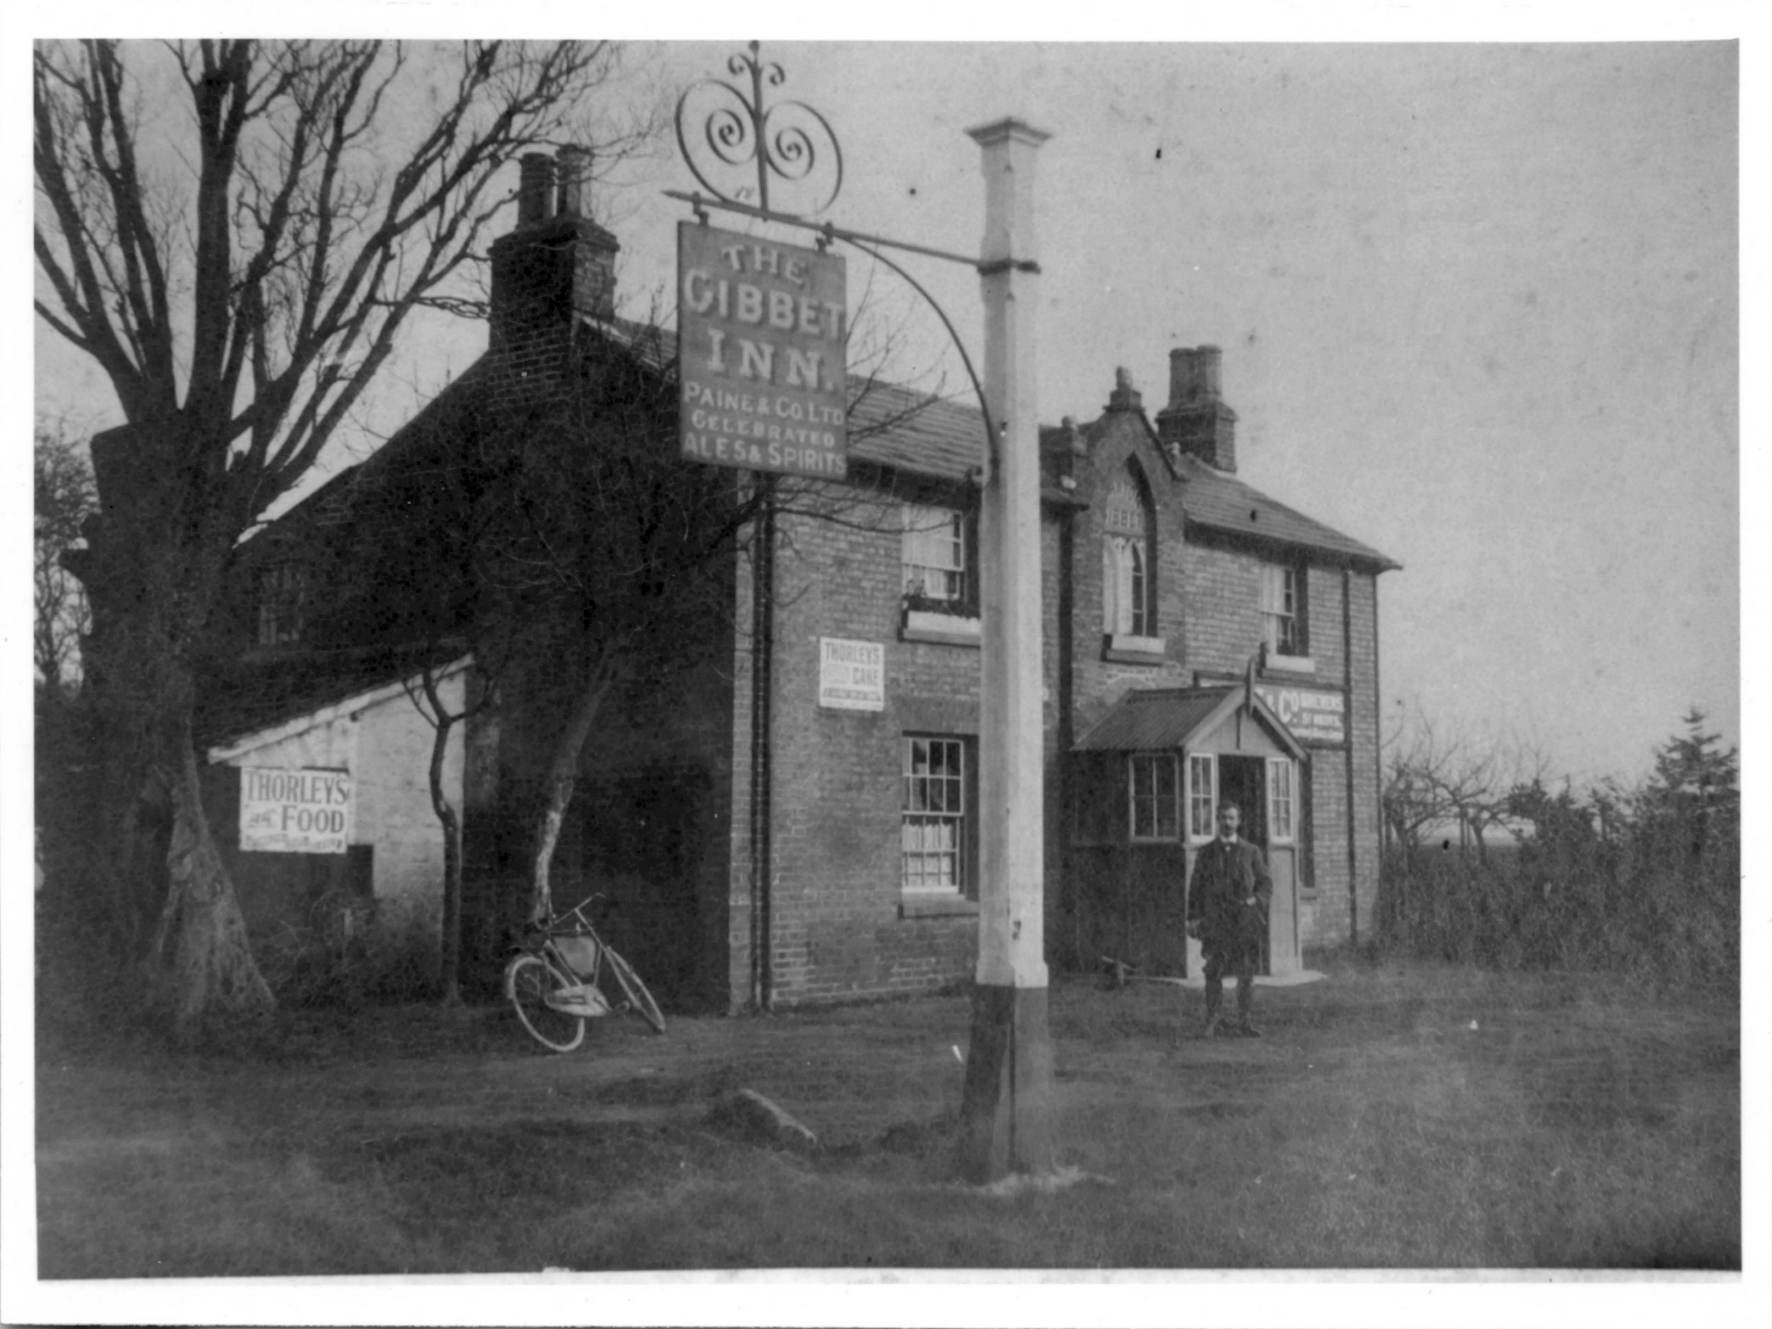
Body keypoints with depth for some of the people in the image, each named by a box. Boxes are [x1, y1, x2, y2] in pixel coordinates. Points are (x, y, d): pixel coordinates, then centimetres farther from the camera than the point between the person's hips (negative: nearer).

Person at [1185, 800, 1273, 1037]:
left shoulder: (1251, 852, 8)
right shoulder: (1206, 853, 7)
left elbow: (1266, 884, 9)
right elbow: (1196, 887, 6)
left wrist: (1257, 900, -11)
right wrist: (1193, 918, -3)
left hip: (1245, 921, 1)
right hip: (1215, 921, -1)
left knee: (1246, 972, 2)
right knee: (1214, 971, -8)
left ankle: (1244, 1021, 10)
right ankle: (1211, 1022, -3)